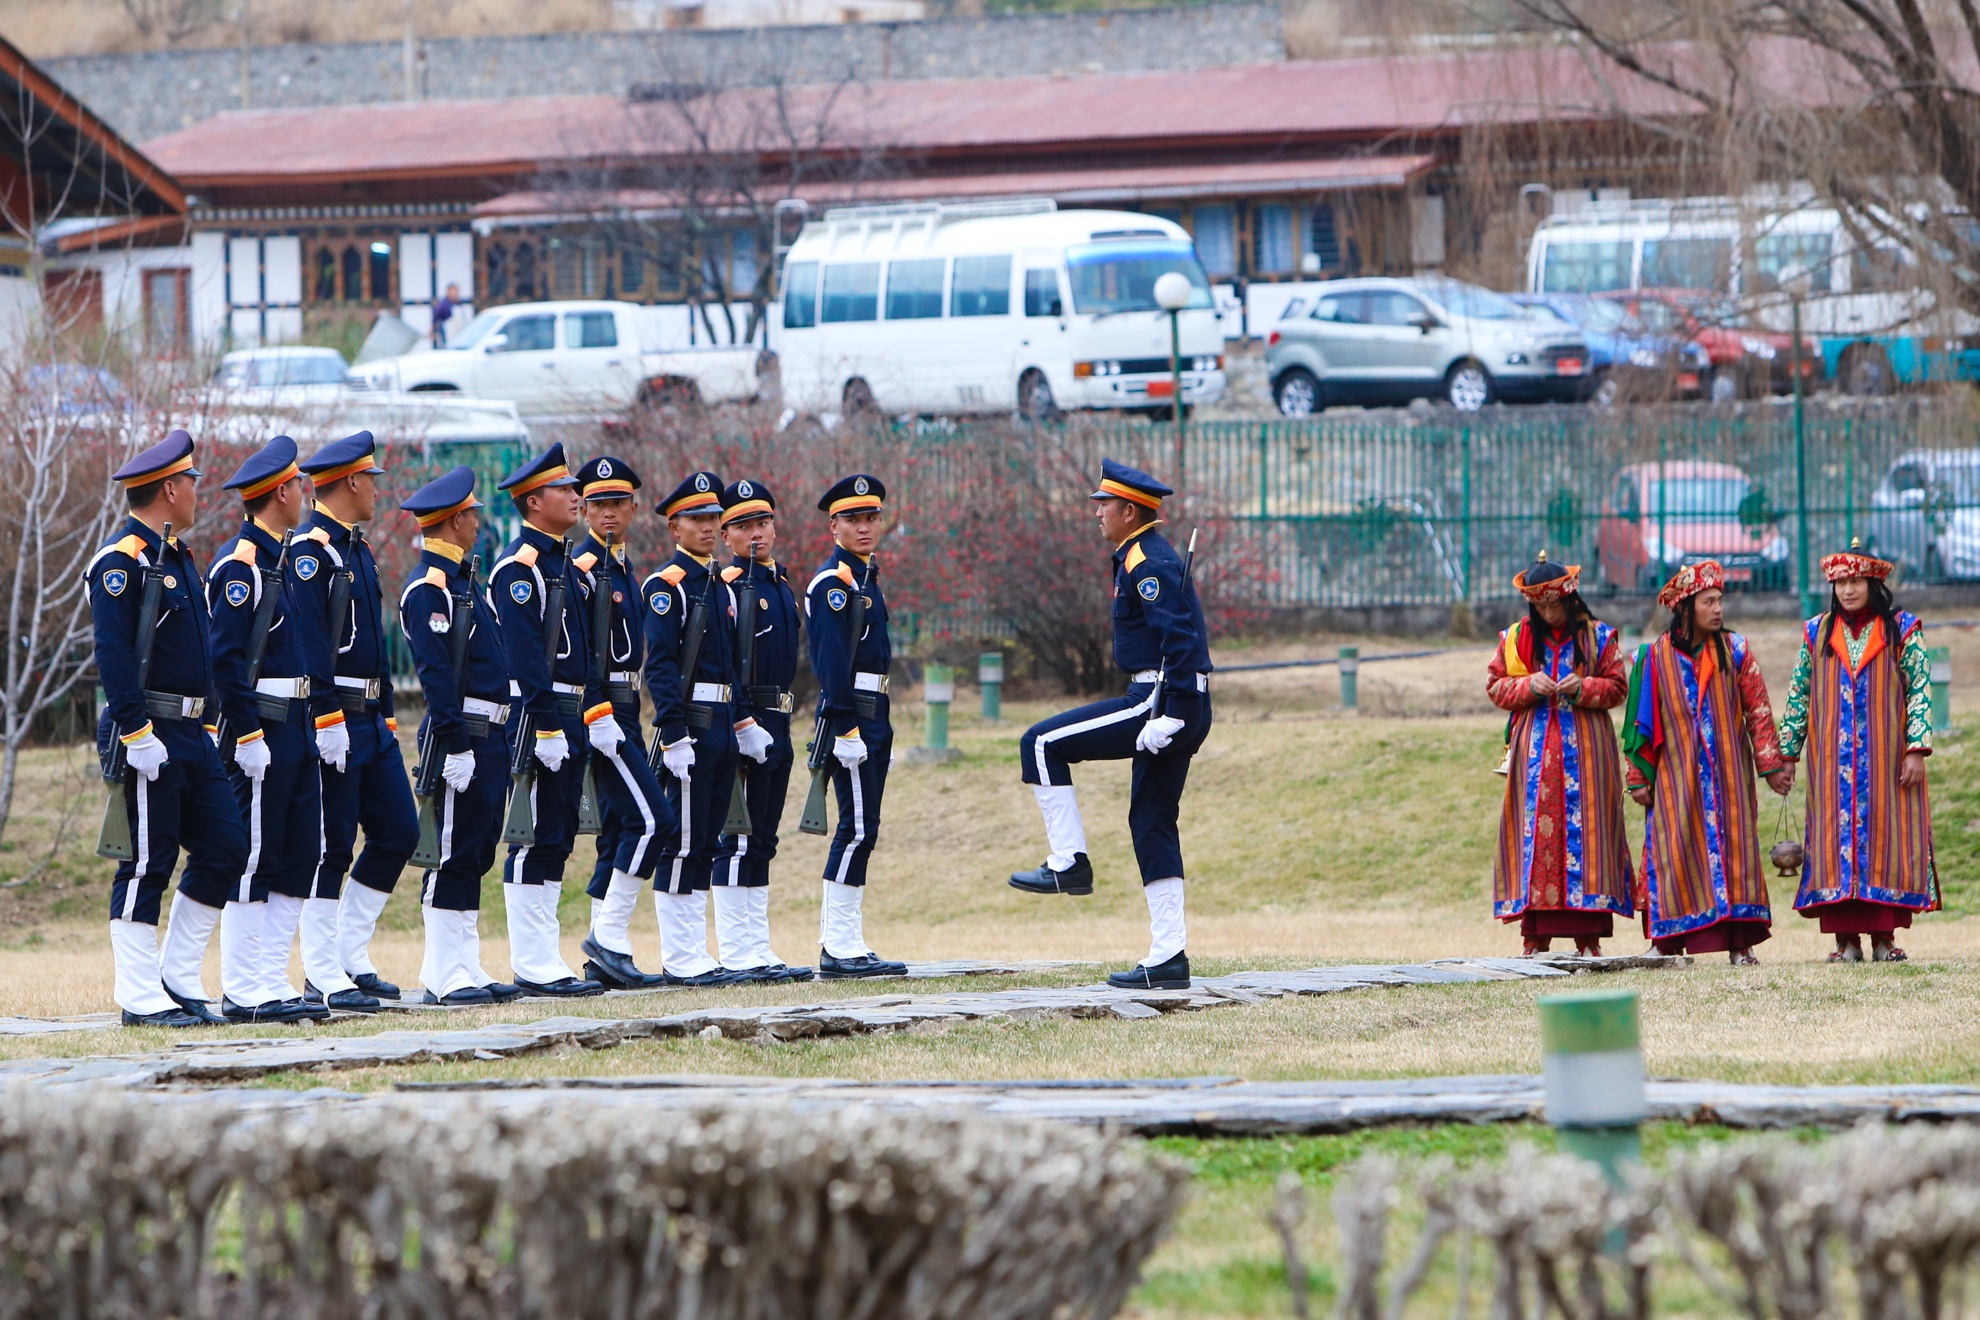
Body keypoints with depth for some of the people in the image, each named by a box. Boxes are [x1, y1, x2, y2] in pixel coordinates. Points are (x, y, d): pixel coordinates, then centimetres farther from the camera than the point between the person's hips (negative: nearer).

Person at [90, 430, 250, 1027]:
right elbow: (113, 657, -20)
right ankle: (141, 998, 0)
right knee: (146, 864, -5)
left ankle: (178, 980, 14)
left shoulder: (175, 557, 17)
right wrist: (137, 732, -23)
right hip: (146, 735, -9)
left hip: (189, 736, 9)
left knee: (224, 848, 6)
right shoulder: (122, 562, -13)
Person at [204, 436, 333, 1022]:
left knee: (299, 858, 8)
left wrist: (318, 721, 18)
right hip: (262, 728, -10)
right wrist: (248, 734, -21)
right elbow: (226, 658, -18)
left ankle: (272, 984, 12)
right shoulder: (239, 564, -13)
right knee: (254, 859, -6)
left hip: (297, 728, 10)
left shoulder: (282, 558, 17)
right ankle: (244, 992, -3)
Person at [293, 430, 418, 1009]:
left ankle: (351, 956, 17)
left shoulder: (357, 549, 17)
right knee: (331, 847, -5)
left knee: (398, 831, 9)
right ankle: (324, 978, 0)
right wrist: (328, 721, -23)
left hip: (371, 718, 10)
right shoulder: (310, 552, -13)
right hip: (333, 721, -10)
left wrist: (385, 716, 20)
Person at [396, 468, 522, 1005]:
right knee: (453, 853, -7)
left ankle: (465, 969, 14)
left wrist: (502, 740, 21)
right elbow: (436, 673, -19)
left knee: (476, 853, 11)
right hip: (459, 737, -10)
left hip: (488, 738, 10)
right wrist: (456, 746, -23)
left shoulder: (462, 580, 18)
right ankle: (446, 976, -4)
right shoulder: (429, 588, -13)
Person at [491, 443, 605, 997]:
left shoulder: (562, 563, 17)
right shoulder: (519, 567, -13)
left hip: (569, 721, 10)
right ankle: (535, 966, -5)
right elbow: (525, 656, -19)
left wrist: (597, 713, 14)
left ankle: (544, 960, 14)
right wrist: (546, 729, -22)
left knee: (556, 841, 10)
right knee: (537, 841, -7)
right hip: (536, 719, -10)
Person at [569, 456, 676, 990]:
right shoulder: (581, 569, -11)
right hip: (601, 712, -10)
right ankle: (610, 937, -12)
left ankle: (604, 959, 10)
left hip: (623, 714, 10)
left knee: (618, 831, 9)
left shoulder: (625, 569, 17)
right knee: (651, 818, -15)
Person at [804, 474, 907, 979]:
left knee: (859, 831, 9)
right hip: (852, 715, -10)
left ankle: (842, 948, 11)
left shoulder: (865, 577, 19)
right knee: (858, 829, -11)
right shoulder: (833, 582, -11)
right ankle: (841, 951, -11)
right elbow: (832, 661, -18)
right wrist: (845, 729, -22)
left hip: (874, 717, 10)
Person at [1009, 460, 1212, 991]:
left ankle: (1069, 864, -5)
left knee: (1041, 744, -7)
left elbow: (1180, 638, -23)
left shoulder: (1147, 564, -13)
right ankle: (1168, 958, 10)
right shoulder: (1148, 557, 19)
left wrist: (1168, 716, -25)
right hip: (1182, 711, 10)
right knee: (1151, 823, 11)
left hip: (1161, 704, -10)